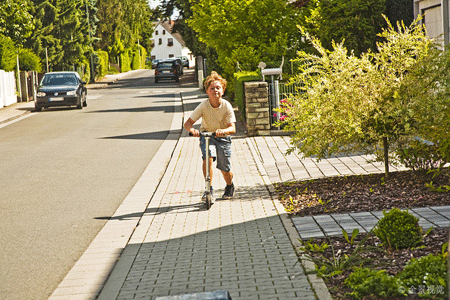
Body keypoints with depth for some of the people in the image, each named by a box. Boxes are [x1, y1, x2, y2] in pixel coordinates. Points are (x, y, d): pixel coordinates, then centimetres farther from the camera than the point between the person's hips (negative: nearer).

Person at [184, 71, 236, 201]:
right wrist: (192, 129, -40)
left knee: (225, 169, 1)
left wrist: (223, 130, -45)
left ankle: (230, 186, 34)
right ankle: (209, 189, -17)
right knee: (208, 157, -28)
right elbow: (188, 123, -17)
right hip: (206, 135, 0)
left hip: (223, 137, 0)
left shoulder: (227, 106, -18)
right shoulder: (203, 106, -18)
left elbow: (232, 128, -23)